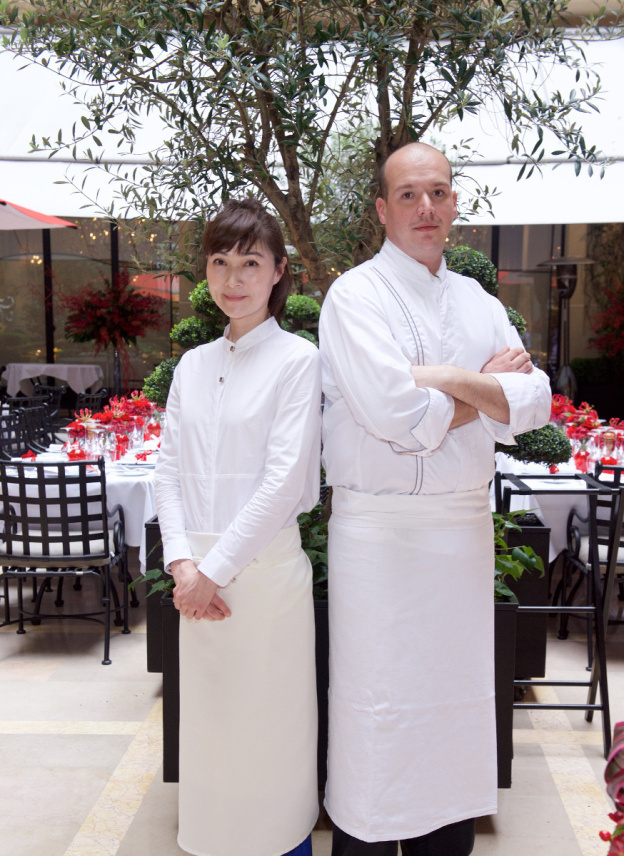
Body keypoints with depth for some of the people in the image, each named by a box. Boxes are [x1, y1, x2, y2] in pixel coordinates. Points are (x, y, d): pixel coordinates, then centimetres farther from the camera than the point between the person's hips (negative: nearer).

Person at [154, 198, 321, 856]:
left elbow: (284, 480, -14)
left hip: (264, 563, -5)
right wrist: (182, 561, -7)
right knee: (206, 714, 15)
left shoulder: (296, 360, -7)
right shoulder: (193, 364, 10)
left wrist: (214, 570, -14)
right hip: (199, 572, 5)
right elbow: (168, 468, 6)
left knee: (272, 716, 7)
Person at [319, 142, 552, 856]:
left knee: (456, 695, 14)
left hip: (465, 527, 6)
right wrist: (489, 383, -5)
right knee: (377, 699, 3)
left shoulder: (478, 302, 12)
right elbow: (396, 415, -18)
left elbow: (534, 401, 0)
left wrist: (450, 379, -14)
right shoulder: (356, 296, -6)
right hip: (380, 527, -5)